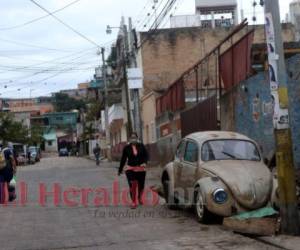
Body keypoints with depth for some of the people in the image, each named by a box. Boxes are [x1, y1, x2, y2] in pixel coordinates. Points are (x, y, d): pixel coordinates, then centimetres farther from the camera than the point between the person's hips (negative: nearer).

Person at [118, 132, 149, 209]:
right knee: (132, 185, -15)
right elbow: (123, 159, 8)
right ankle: (134, 202, -6)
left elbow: (146, 155, 2)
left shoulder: (141, 146, 3)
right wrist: (120, 170, 13)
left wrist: (145, 162, -19)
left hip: (141, 169, 1)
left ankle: (140, 198, 40)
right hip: (130, 169, -1)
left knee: (141, 186, 9)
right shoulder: (127, 148, 3)